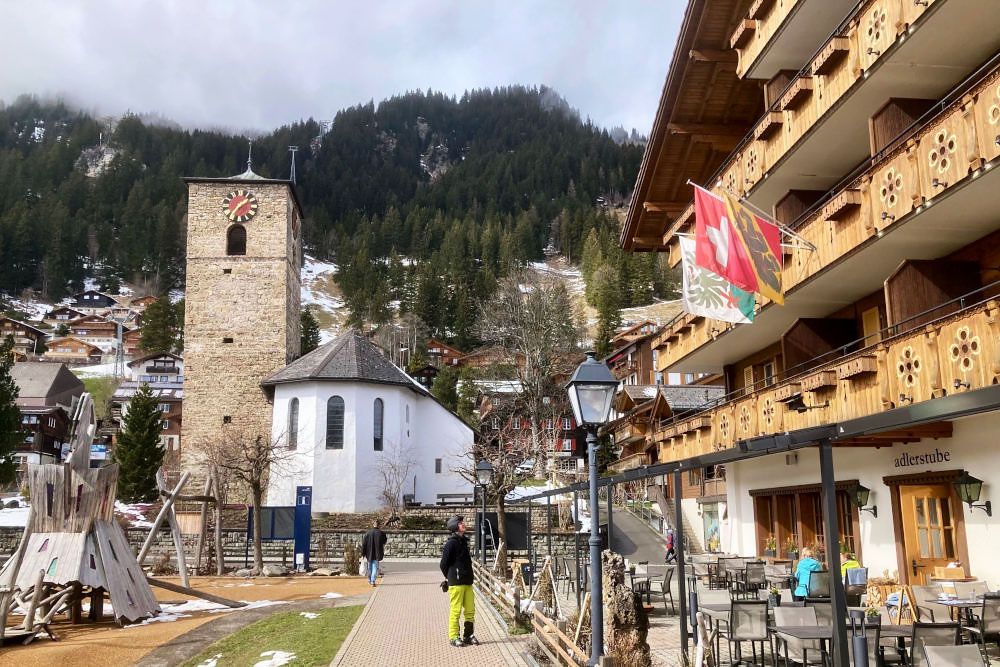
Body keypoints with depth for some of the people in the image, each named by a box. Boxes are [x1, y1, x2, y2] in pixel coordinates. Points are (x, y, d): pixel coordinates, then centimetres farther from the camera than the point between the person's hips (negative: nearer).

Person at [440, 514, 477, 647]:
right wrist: (451, 577, 3)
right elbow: (444, 564, -9)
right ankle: (453, 637, 6)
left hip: (467, 582, 8)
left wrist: (468, 576, 15)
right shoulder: (451, 543, -11)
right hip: (456, 583, -8)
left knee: (470, 609, 9)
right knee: (455, 610, -2)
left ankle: (468, 635, 19)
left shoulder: (464, 541, 14)